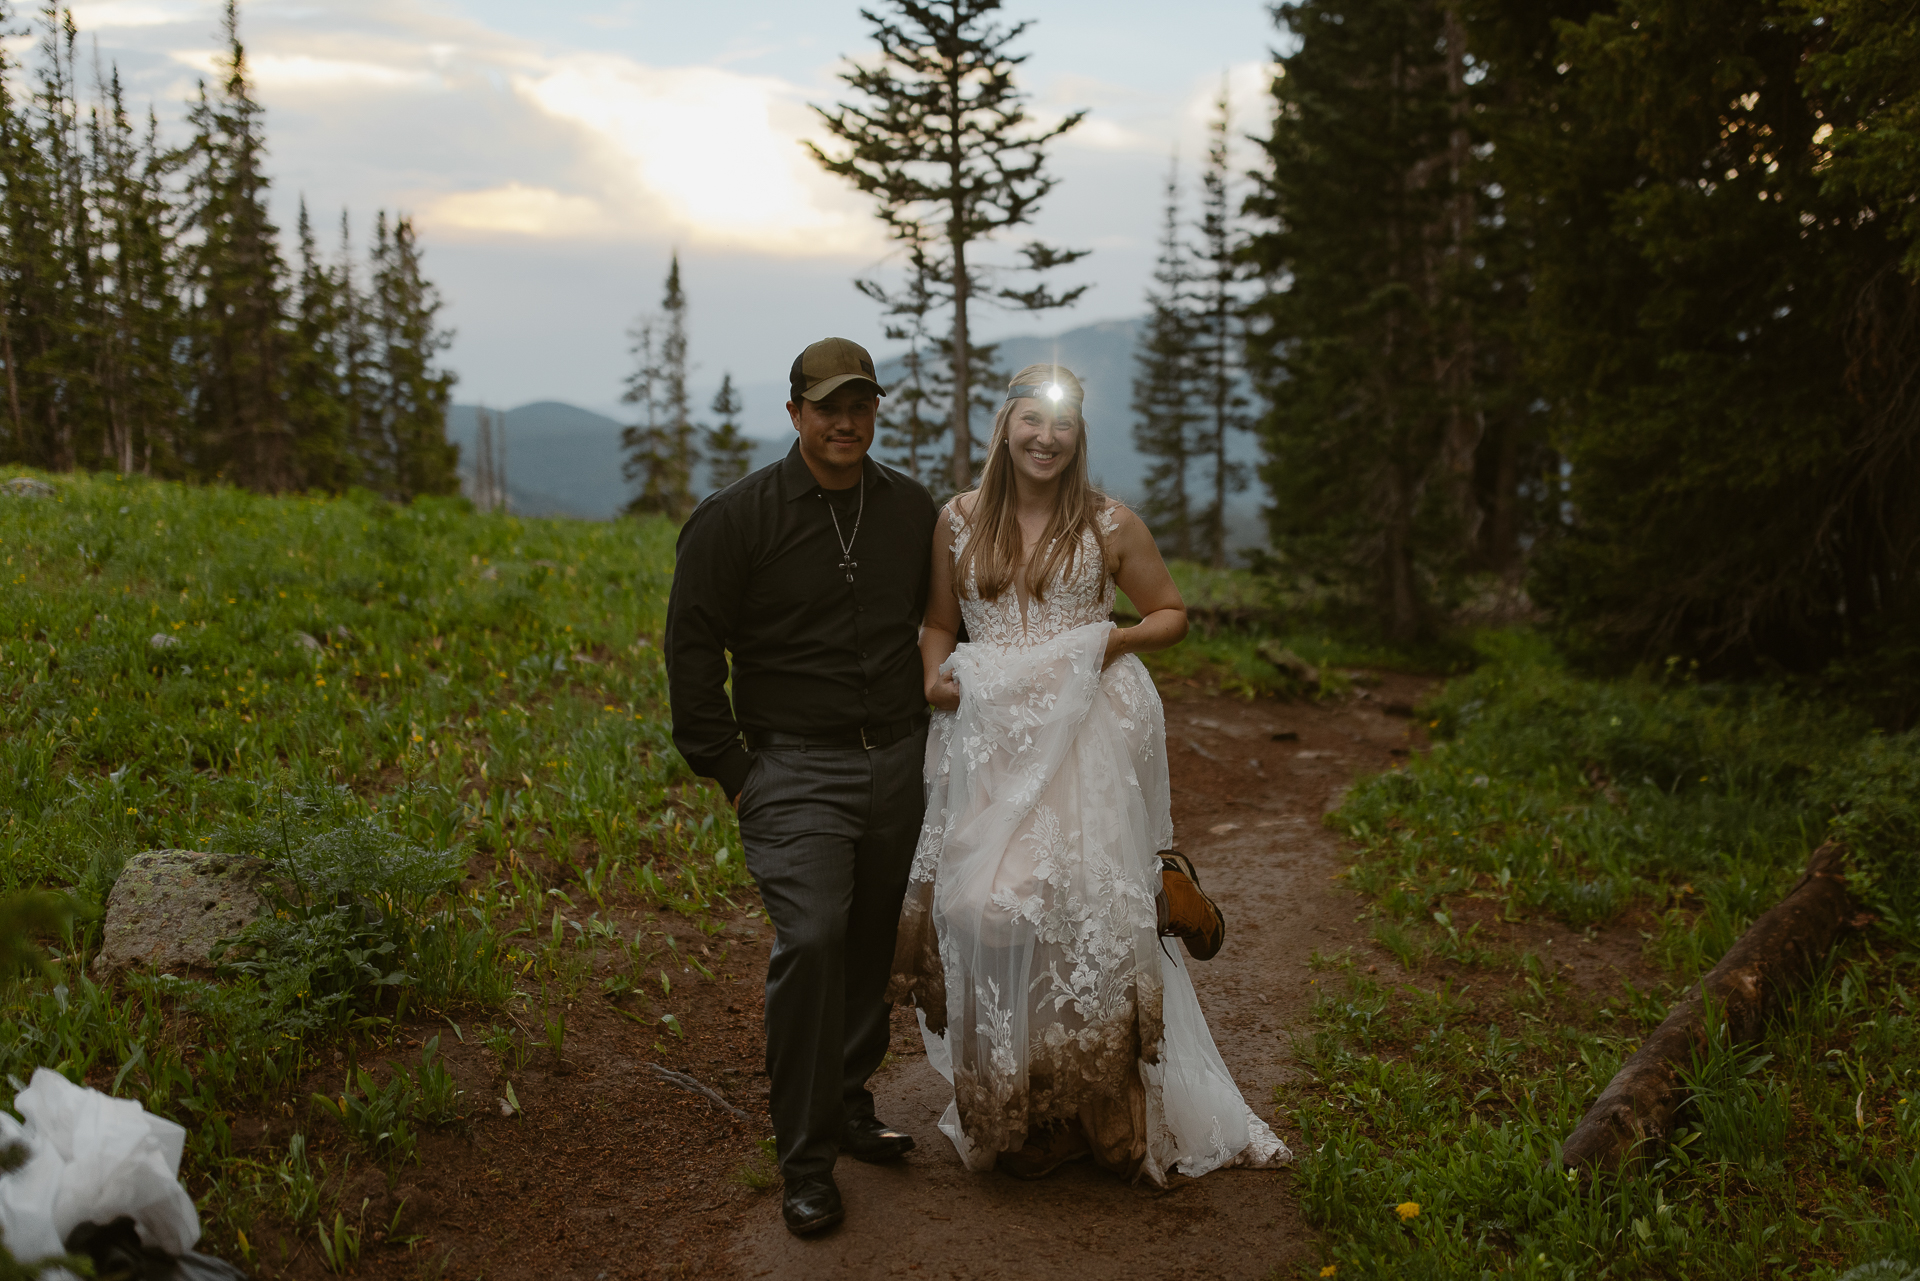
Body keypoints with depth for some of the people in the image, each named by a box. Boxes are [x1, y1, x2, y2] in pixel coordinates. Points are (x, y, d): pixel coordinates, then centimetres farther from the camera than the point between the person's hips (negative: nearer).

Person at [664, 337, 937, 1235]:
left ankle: (849, 1103, 31)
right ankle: (804, 1159, -6)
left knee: (873, 942, 12)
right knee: (811, 941, -18)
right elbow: (691, 648, -4)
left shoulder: (912, 510, 8)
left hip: (897, 764, 5)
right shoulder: (738, 518, -6)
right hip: (795, 767, -5)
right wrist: (730, 770, -7)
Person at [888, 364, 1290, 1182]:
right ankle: (1008, 1110, 14)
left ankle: (1099, 1112, 10)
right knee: (983, 911, -4)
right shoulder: (960, 521, 9)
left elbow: (1171, 613, 11)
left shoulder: (1108, 524, 3)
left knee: (1085, 907, -7)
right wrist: (935, 678, -1)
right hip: (987, 740, 2)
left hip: (1083, 740, -2)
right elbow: (939, 622, 19)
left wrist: (1116, 641, -8)